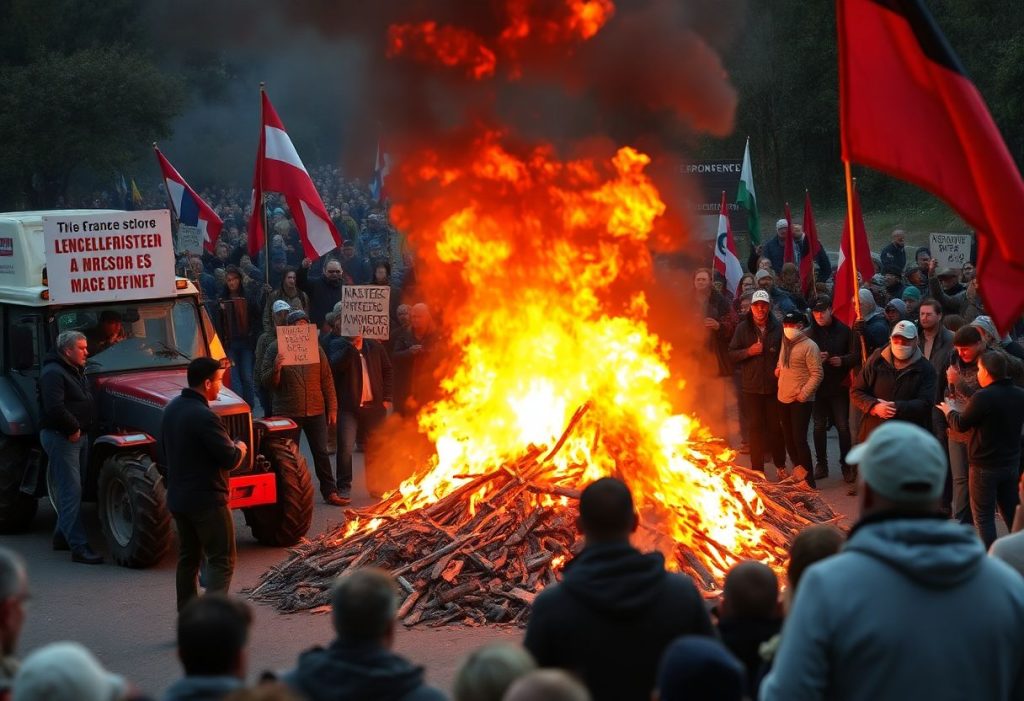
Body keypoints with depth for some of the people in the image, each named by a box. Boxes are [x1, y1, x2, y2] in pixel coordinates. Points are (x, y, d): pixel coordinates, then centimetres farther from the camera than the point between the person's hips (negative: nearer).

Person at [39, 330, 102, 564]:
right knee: (71, 492, -11)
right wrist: (73, 428, -18)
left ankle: (62, 536, 26)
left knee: (71, 490, 15)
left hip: (79, 436, 10)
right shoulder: (53, 373, -16)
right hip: (60, 437, -10)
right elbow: (55, 408, -26)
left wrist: (82, 428, 11)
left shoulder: (77, 372, 15)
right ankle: (79, 547, -13)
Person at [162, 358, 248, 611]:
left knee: (188, 558, 16)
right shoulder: (204, 417, -22)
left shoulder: (171, 409, 6)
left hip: (177, 497, 9)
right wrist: (240, 449, 1)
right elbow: (230, 459, -20)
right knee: (221, 561, -3)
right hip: (206, 500, -9)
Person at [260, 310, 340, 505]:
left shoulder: (315, 348, 7)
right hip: (287, 413, -2)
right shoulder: (275, 348, -2)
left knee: (321, 453, 7)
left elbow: (327, 380, 9)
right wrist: (275, 369, -24)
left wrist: (332, 409, 5)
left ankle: (330, 492, 13)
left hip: (315, 410, 2)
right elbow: (266, 381, -3)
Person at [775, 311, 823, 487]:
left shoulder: (809, 346, -10)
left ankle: (809, 479, -4)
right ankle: (798, 473, 25)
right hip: (784, 399, 8)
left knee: (799, 439, -11)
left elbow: (817, 374, -14)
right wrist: (778, 369, 9)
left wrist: (804, 393, -20)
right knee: (789, 439, 13)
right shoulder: (786, 344, 14)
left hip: (801, 401, -8)